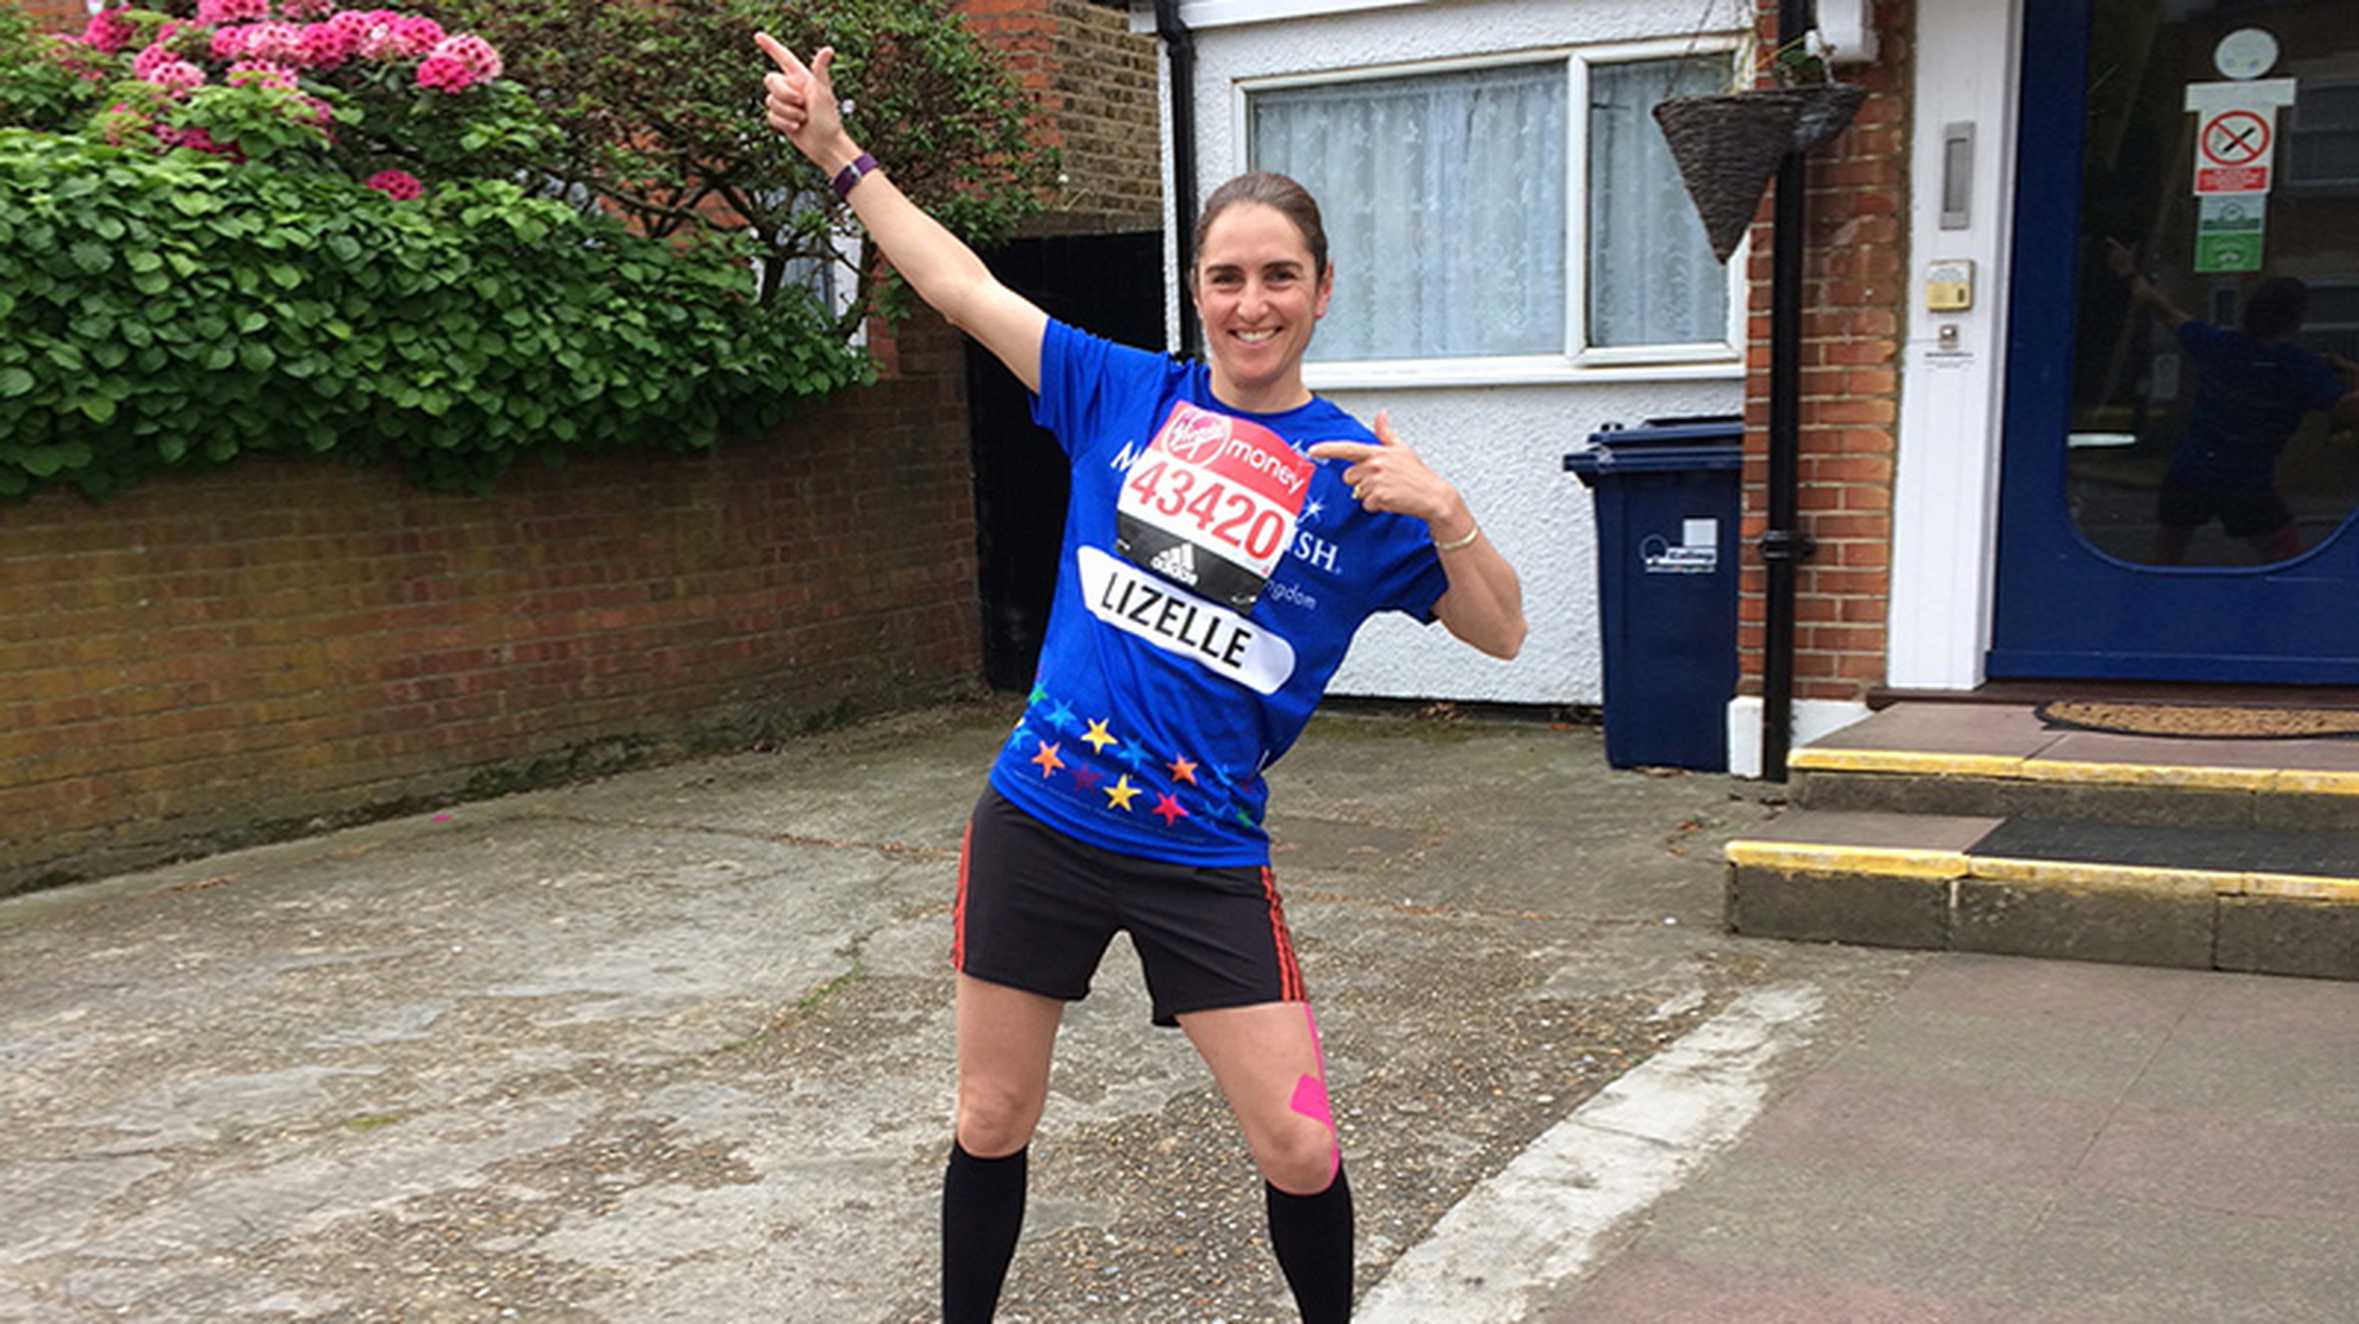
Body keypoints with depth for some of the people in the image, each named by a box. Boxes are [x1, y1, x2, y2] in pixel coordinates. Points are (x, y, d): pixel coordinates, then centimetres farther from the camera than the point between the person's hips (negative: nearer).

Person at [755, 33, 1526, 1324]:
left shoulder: (1357, 474, -2)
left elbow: (1500, 631, -1)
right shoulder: (1123, 394, 3)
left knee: (1300, 1151, -2)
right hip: (1036, 819, 2)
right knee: (991, 1123, 13)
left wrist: (1443, 511, -19)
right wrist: (838, 151, 10)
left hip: (1203, 857, -1)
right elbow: (961, 285, 10)